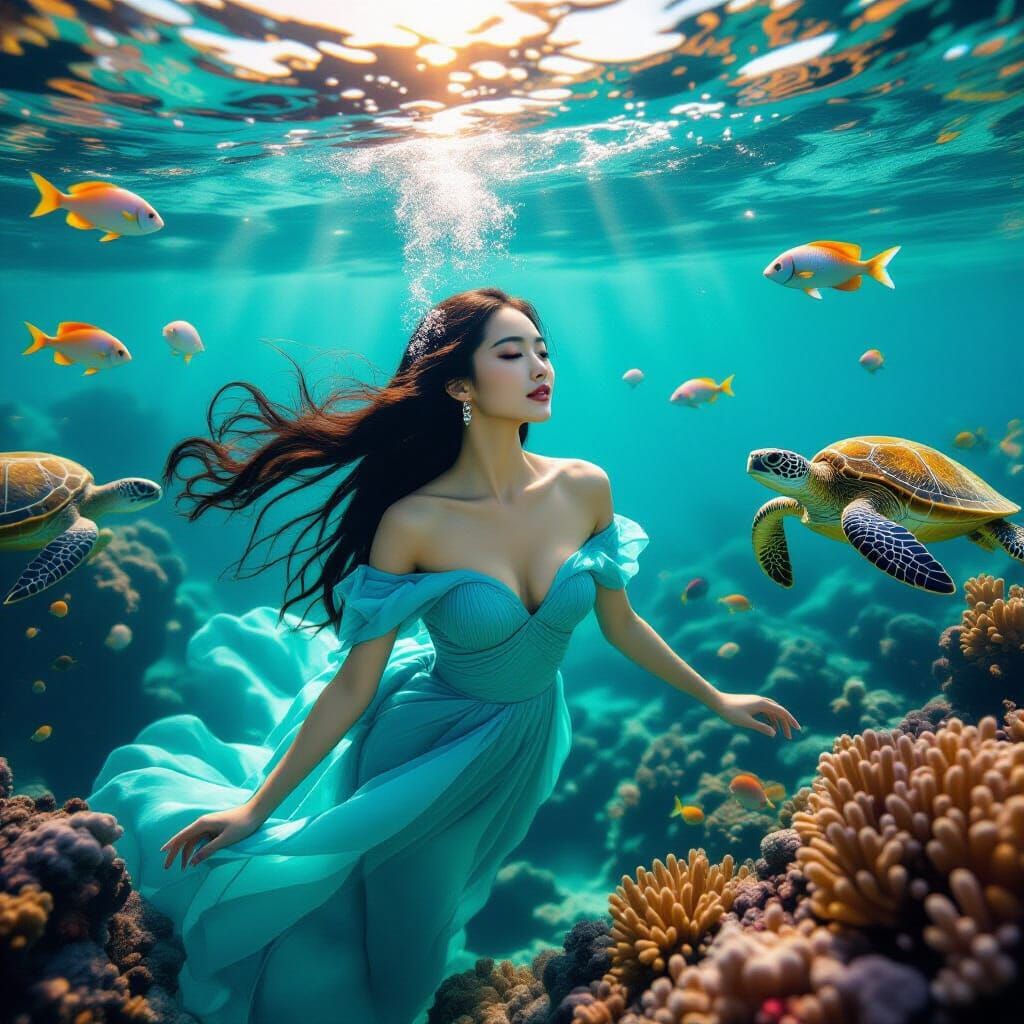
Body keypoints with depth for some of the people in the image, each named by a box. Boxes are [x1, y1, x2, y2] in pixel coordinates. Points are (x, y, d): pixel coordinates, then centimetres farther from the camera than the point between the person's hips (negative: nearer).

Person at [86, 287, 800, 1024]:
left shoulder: (585, 488, -15)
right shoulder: (414, 520, -27)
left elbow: (620, 625, -1)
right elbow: (353, 686, -19)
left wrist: (715, 699, 8)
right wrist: (258, 806, -16)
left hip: (528, 748, 4)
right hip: (428, 752, -4)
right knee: (394, 959, 19)